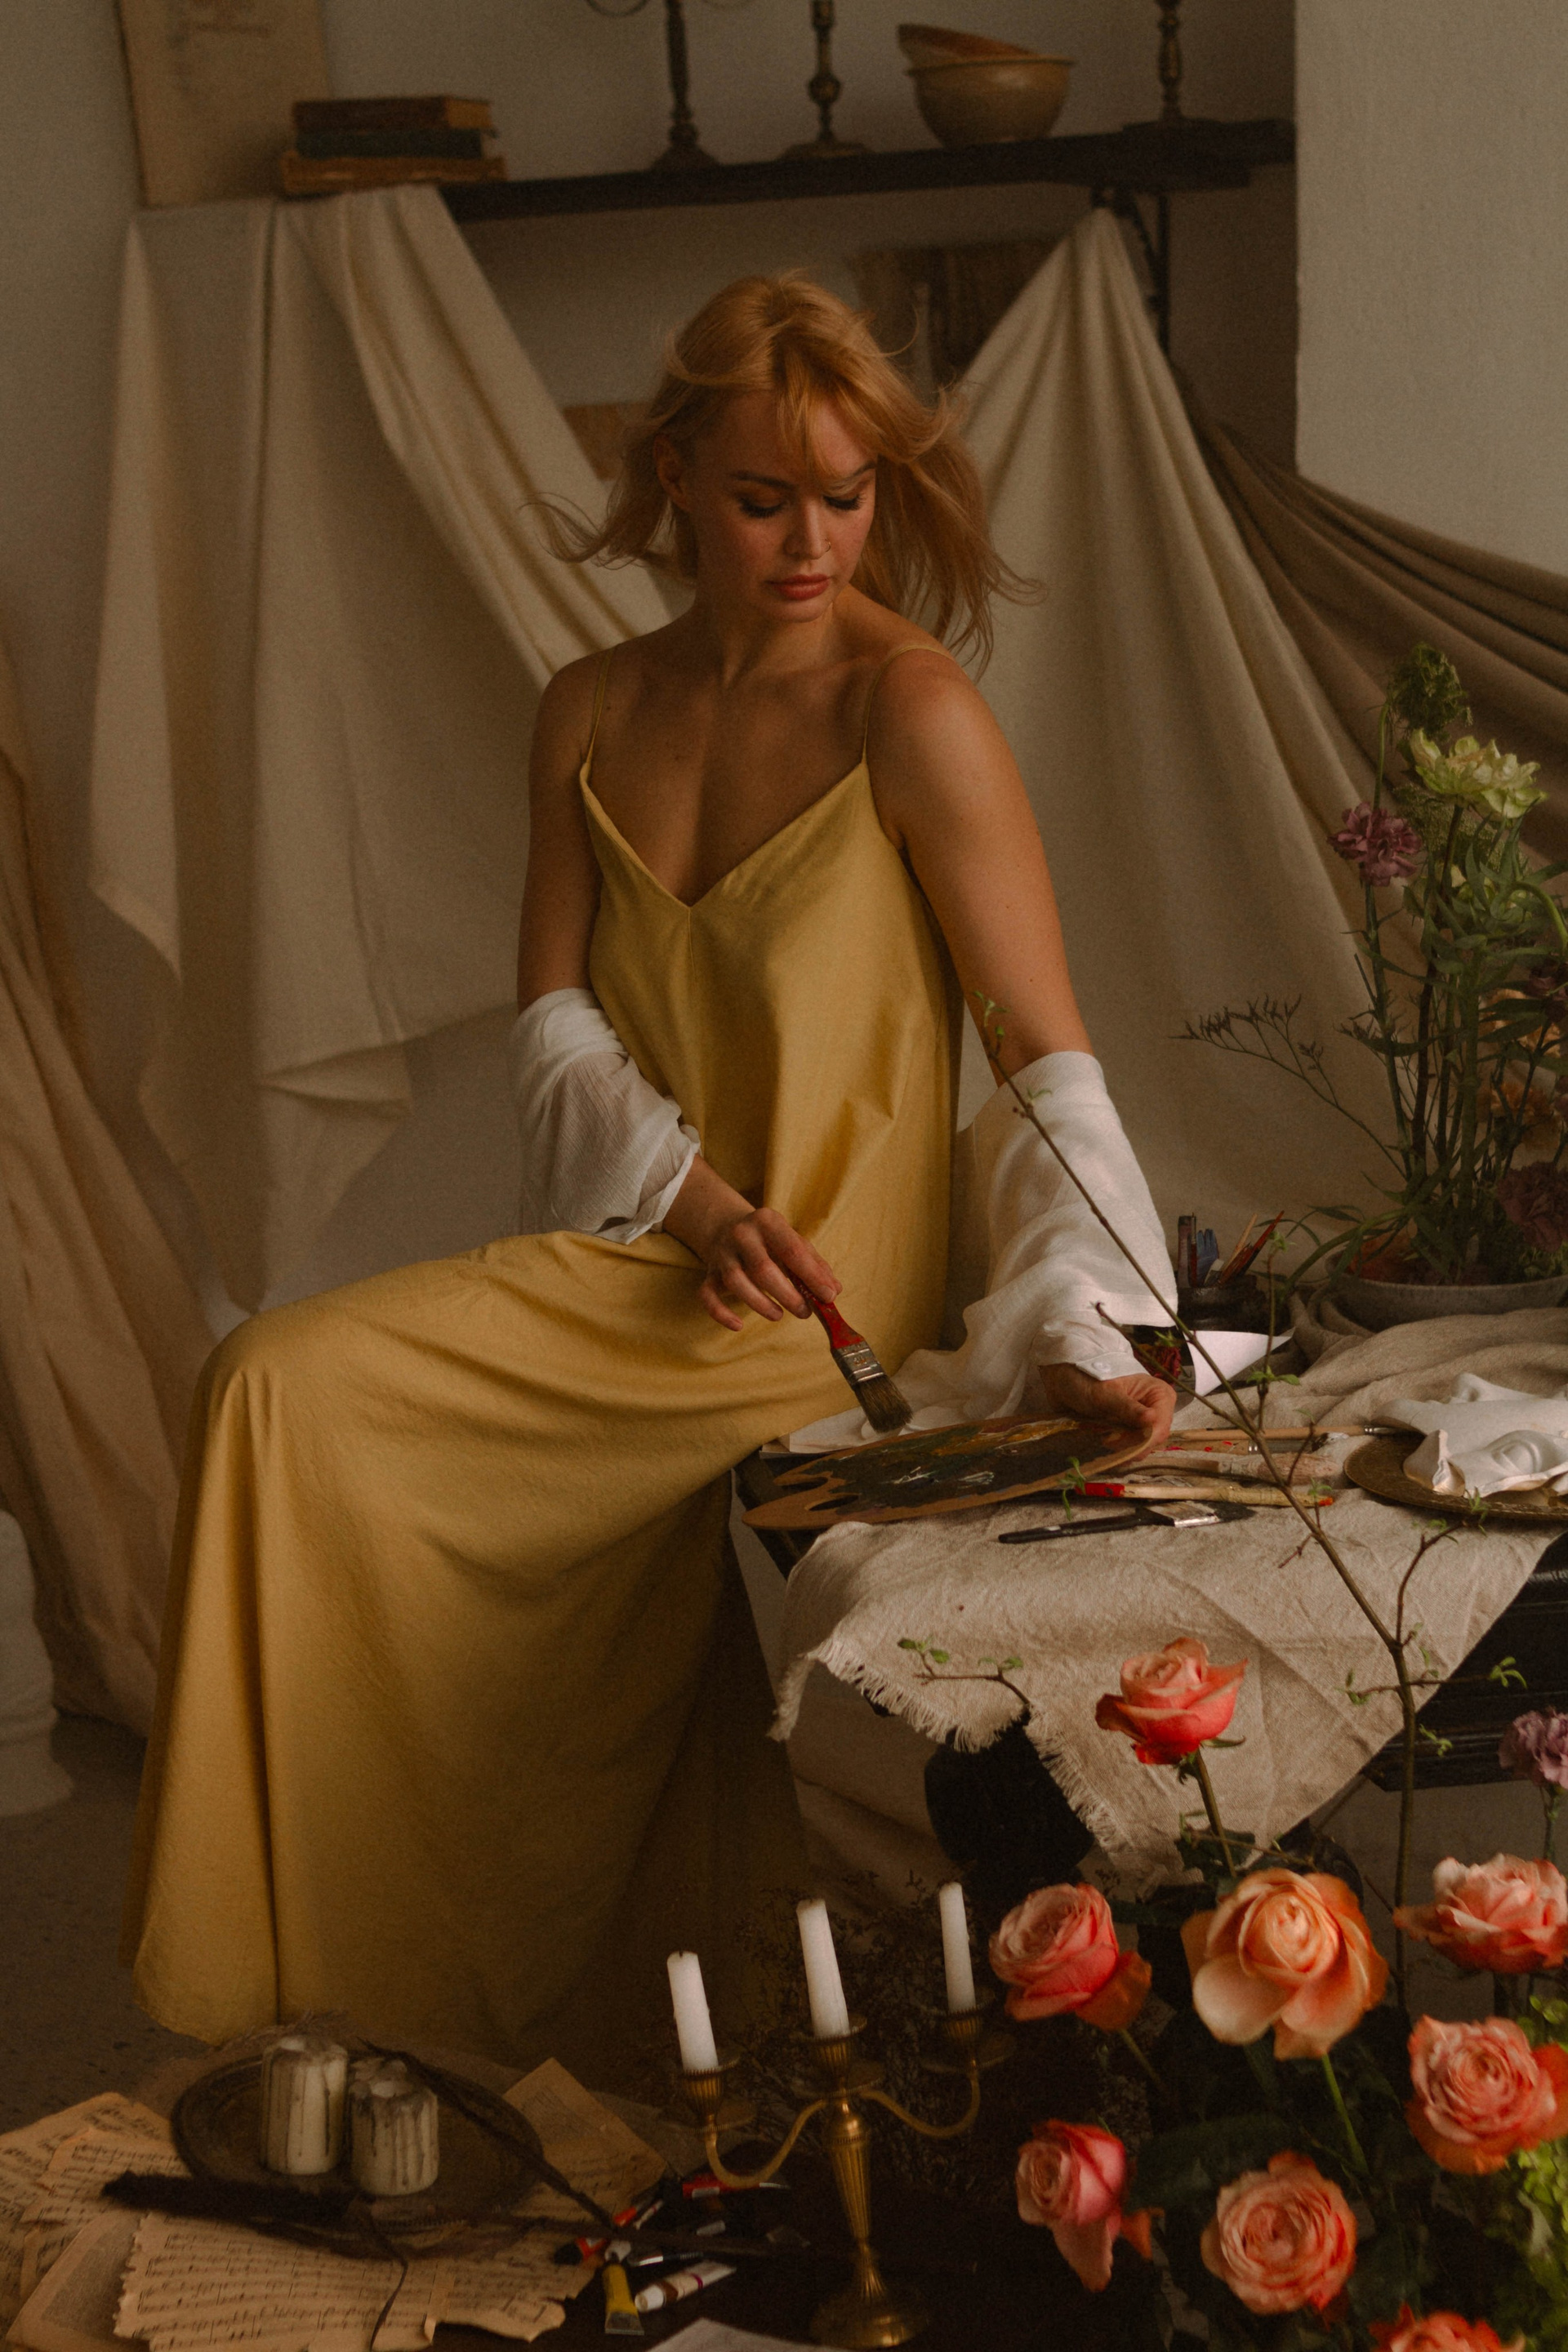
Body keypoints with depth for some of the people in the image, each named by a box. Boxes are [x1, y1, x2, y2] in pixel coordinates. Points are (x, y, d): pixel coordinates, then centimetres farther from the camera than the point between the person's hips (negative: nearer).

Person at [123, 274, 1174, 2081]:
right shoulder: (592, 716, 8)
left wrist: (1077, 1332, -23)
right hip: (640, 1263, 6)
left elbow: (1051, 1060, -13)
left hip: (817, 1314, -6)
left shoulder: (911, 713, -10)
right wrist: (683, 1188, -12)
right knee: (279, 1382, -8)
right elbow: (551, 1021, 6)